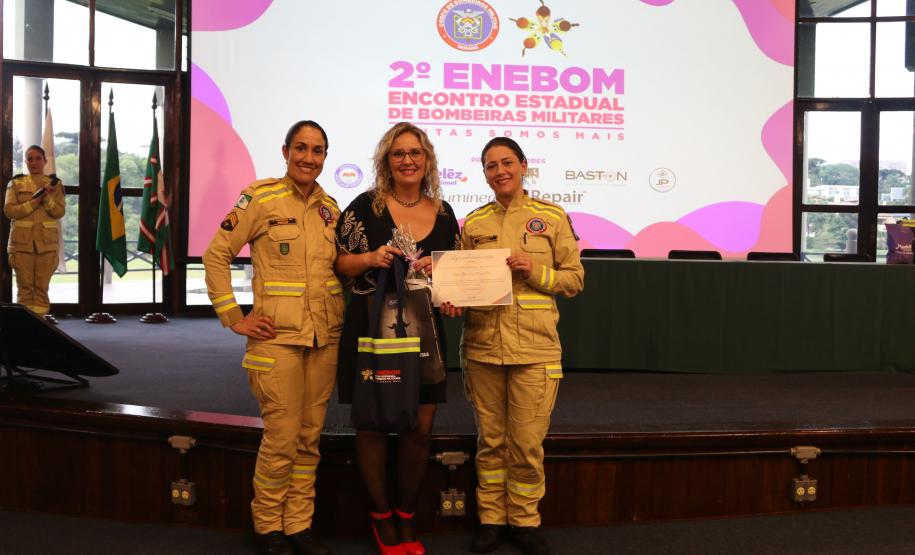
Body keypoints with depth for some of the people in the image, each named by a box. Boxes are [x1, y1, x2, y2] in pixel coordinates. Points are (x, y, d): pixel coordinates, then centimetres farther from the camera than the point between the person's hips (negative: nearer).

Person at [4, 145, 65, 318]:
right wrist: (34, 202, -13)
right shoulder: (16, 183, 9)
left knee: (42, 287, -1)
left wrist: (47, 197, -16)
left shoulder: (55, 184, 11)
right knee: (24, 286, -1)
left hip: (47, 242, 0)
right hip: (22, 242, 0)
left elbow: (59, 212, 0)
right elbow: (9, 210, -3)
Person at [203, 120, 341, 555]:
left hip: (325, 338, 5)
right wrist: (233, 318, -8)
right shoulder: (260, 198, -6)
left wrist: (341, 315, 9)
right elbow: (216, 255, -4)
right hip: (277, 337, -5)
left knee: (309, 438, 10)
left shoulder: (330, 207, 9)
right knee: (281, 438, -3)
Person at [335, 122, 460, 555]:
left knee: (420, 429, 5)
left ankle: (406, 517, 24)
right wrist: (371, 258, -18)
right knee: (373, 425, 5)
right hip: (371, 329, -3)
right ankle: (381, 517, 23)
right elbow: (338, 264, -1)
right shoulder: (365, 206, -2)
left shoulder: (443, 212, 8)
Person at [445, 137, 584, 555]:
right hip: (482, 345, 2)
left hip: (535, 348, -2)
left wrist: (535, 272, -13)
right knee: (490, 440, 10)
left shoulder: (552, 217, 2)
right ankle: (491, 519, 24)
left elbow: (574, 279, 3)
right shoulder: (473, 223, 9)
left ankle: (525, 520, 20)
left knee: (527, 442, 2)